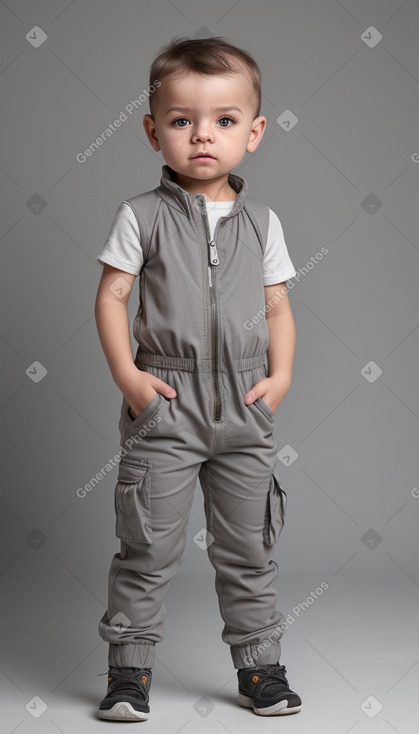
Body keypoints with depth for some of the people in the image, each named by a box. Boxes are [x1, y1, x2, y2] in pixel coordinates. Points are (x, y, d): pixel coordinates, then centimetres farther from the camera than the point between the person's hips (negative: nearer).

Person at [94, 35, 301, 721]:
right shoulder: (143, 215, -2)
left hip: (246, 408, 3)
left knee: (249, 548, 12)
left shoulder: (262, 222, 7)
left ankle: (260, 666, 25)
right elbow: (111, 295, -2)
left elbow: (278, 308, 11)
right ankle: (129, 670, 16)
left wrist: (281, 375, -2)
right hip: (165, 406, -2)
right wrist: (126, 373, -11)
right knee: (148, 546, 2)